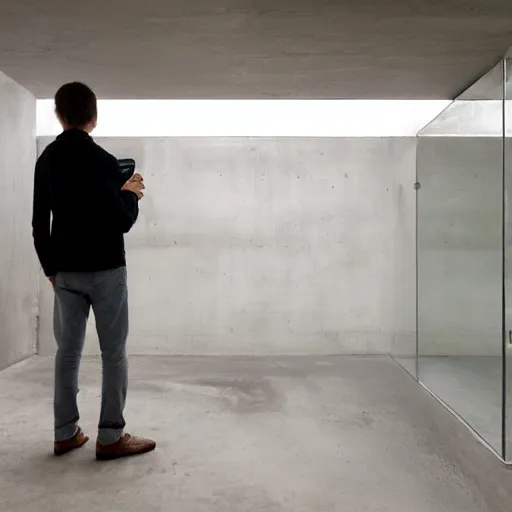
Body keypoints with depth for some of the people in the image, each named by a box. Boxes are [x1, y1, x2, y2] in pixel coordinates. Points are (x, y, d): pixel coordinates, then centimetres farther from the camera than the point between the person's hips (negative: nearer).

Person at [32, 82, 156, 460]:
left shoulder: (46, 159, 6)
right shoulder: (103, 161, -14)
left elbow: (39, 223, 9)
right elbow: (123, 222, -15)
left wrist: (50, 266, 19)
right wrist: (131, 194, 4)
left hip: (65, 271, 6)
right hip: (105, 269, -6)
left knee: (67, 351, 12)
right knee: (114, 353, 3)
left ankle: (66, 433, 20)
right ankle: (111, 437, 7)